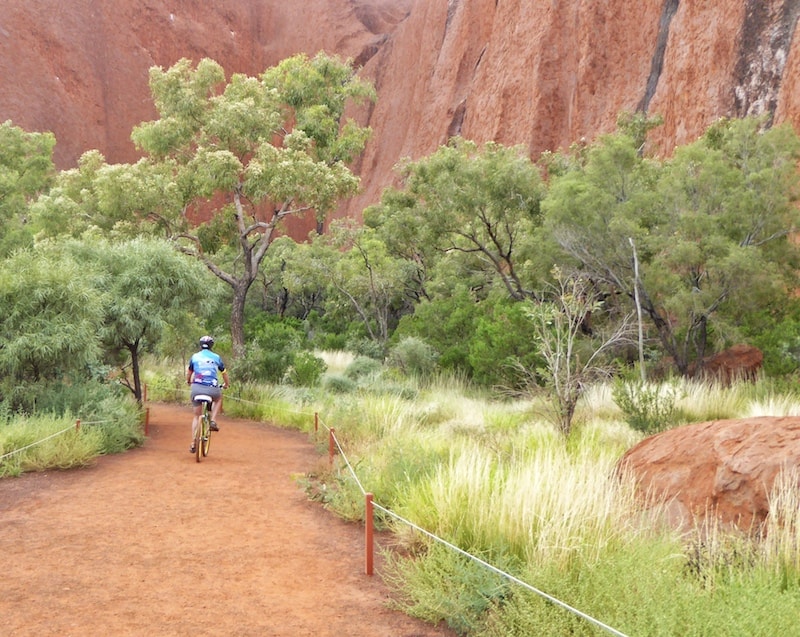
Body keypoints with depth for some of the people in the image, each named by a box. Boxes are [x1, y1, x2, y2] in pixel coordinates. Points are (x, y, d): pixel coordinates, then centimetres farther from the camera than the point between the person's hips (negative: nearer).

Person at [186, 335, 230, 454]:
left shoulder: (194, 357, 13)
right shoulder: (216, 357, 12)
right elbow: (224, 372, 24)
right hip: (212, 389, -1)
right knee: (218, 399, 35)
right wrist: (226, 384, 43)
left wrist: (188, 381, 49)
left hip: (197, 388, 1)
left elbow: (189, 372, 28)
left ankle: (193, 444, 9)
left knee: (196, 416, 15)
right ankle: (213, 421, 15)